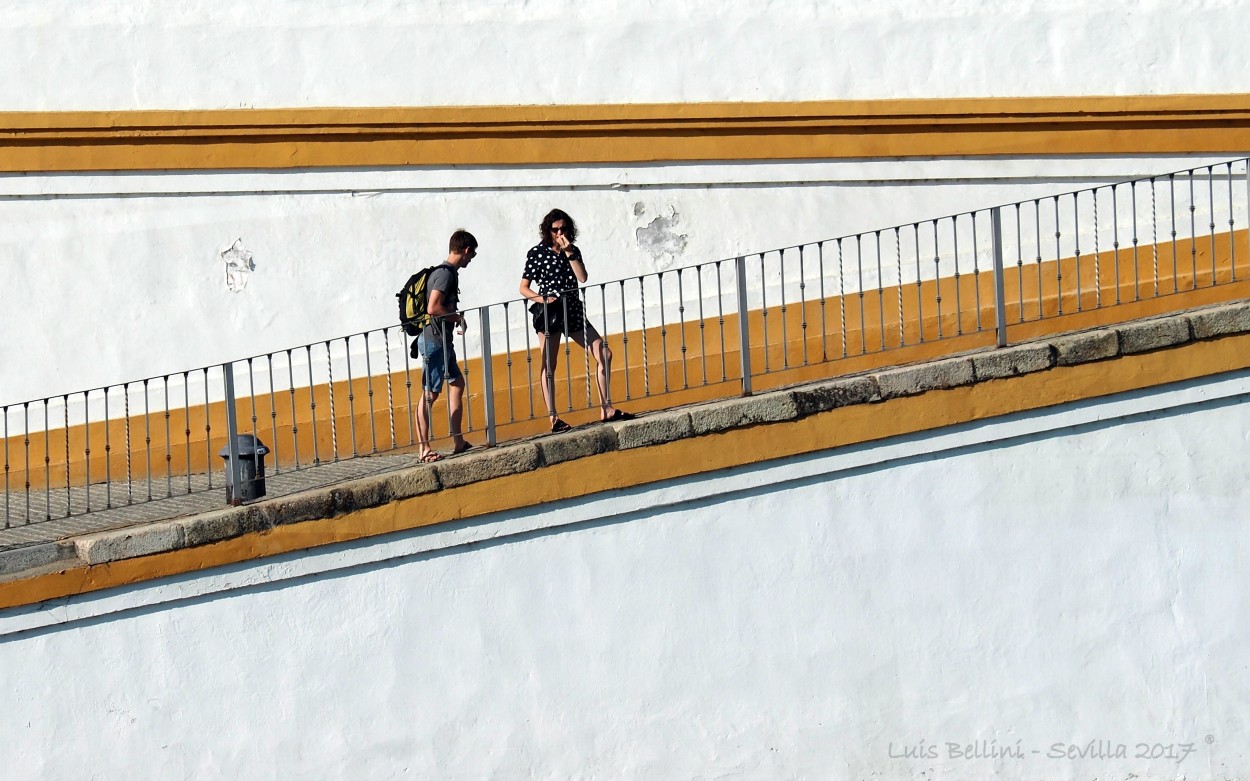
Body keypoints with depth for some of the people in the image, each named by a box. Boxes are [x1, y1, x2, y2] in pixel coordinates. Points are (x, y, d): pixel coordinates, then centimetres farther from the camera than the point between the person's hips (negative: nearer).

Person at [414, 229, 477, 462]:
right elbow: (433, 308, -25)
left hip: (442, 340, 11)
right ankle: (424, 448, -8)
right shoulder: (446, 273, -16)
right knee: (430, 394, -8)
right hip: (434, 340, -11)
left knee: (457, 384, 16)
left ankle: (458, 442, 21)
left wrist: (456, 319, 11)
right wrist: (458, 318, -13)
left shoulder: (448, 272, 14)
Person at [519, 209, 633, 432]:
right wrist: (541, 298, -18)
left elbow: (582, 277, -6)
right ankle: (553, 419, -4)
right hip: (549, 313, -5)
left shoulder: (573, 252, 11)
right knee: (549, 366, -5)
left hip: (573, 312, 5)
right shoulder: (537, 253, -1)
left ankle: (606, 409, 5)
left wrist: (569, 252, -9)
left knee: (604, 354, 0)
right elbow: (524, 288, -1)